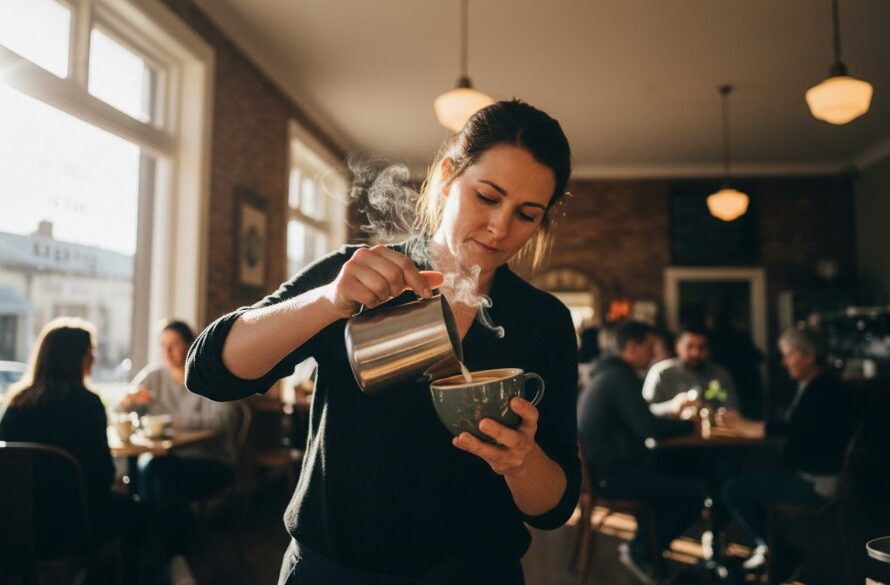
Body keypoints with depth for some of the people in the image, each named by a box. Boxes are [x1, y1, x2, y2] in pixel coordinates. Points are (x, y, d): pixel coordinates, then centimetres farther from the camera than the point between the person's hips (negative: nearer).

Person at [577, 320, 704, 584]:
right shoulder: (620, 377, -17)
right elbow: (649, 428, -24)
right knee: (694, 494, -9)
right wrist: (691, 425, -8)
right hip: (612, 474, -11)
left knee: (669, 477, 27)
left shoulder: (605, 373, 15)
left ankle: (647, 546, 26)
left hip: (602, 468, 11)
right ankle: (639, 551, 4)